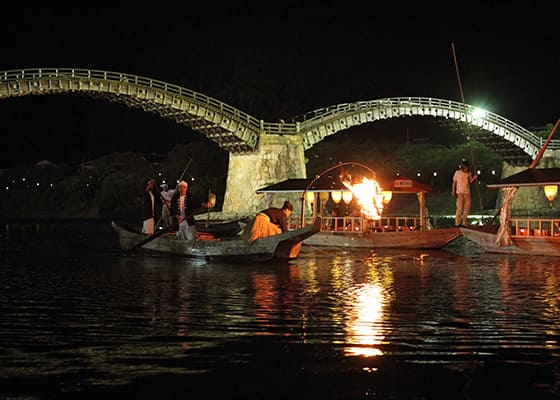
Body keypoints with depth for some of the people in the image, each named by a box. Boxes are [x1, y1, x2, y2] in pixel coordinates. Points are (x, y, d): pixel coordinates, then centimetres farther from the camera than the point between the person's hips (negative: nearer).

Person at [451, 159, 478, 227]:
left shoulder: (469, 173, 7)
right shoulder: (457, 172, -2)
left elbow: (470, 182, 10)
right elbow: (454, 182, 2)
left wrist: (474, 178, -8)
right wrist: (453, 191, -2)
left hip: (467, 192, 4)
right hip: (460, 193, -4)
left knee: (467, 207, 4)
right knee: (460, 208, -10)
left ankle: (464, 222, 16)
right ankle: (457, 222, -4)